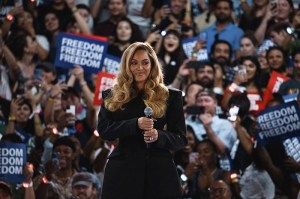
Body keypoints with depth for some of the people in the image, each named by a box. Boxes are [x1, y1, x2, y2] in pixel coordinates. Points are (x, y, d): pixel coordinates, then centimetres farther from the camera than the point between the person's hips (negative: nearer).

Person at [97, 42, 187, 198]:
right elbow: (103, 130, -2)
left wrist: (158, 136, -18)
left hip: (159, 173, 0)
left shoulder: (170, 96, 7)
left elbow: (181, 139, 4)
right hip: (122, 171, 1)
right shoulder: (112, 96, 11)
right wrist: (135, 124, -16)